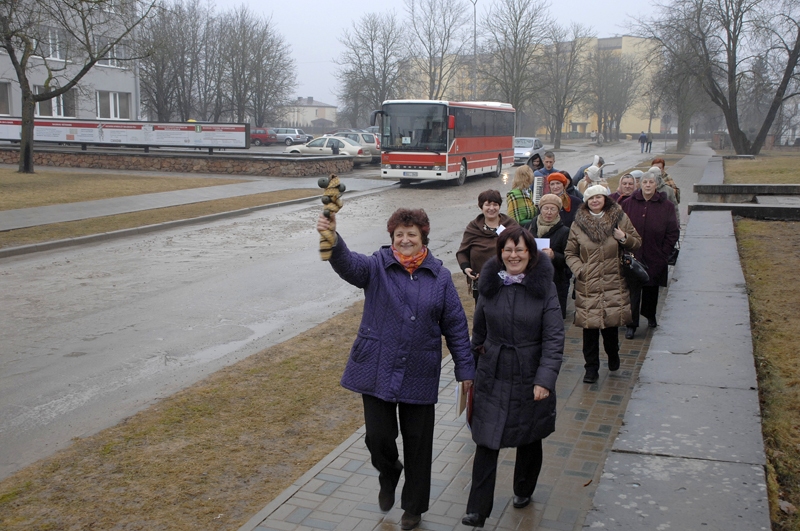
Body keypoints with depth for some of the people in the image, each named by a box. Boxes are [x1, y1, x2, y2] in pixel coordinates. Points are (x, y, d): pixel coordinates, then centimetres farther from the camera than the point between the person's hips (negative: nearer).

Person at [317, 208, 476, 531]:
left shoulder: (439, 276, 0)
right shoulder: (377, 267, -4)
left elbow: (455, 326, 3)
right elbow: (348, 264, -26)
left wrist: (465, 369, 2)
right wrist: (332, 238, -47)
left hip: (420, 376, 1)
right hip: (377, 371, -1)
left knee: (417, 443, 11)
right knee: (378, 437, 2)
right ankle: (388, 475, 38)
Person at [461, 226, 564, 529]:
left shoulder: (544, 287, -10)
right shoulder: (490, 285, -2)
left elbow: (554, 338, -13)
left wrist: (545, 379, -22)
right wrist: (473, 367, 14)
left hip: (529, 379, -1)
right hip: (492, 377, 1)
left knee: (529, 441, 18)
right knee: (486, 444, -2)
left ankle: (523, 492, 43)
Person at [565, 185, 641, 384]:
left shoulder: (619, 218, 5)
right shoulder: (578, 223, 4)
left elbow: (637, 242, 12)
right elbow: (570, 253, 8)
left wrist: (624, 238, -10)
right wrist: (579, 269, -9)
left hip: (613, 283, 0)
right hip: (587, 284, 0)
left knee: (610, 323, 5)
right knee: (589, 326, -1)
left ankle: (613, 354, 35)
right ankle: (591, 368, 11)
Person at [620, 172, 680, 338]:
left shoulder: (665, 206, 0)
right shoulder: (628, 204, -1)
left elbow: (673, 233, 2)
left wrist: (664, 254, -3)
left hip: (654, 259, 1)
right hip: (632, 257, -1)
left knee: (652, 289, 16)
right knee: (633, 291, -3)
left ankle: (650, 316, 38)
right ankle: (631, 324, 3)